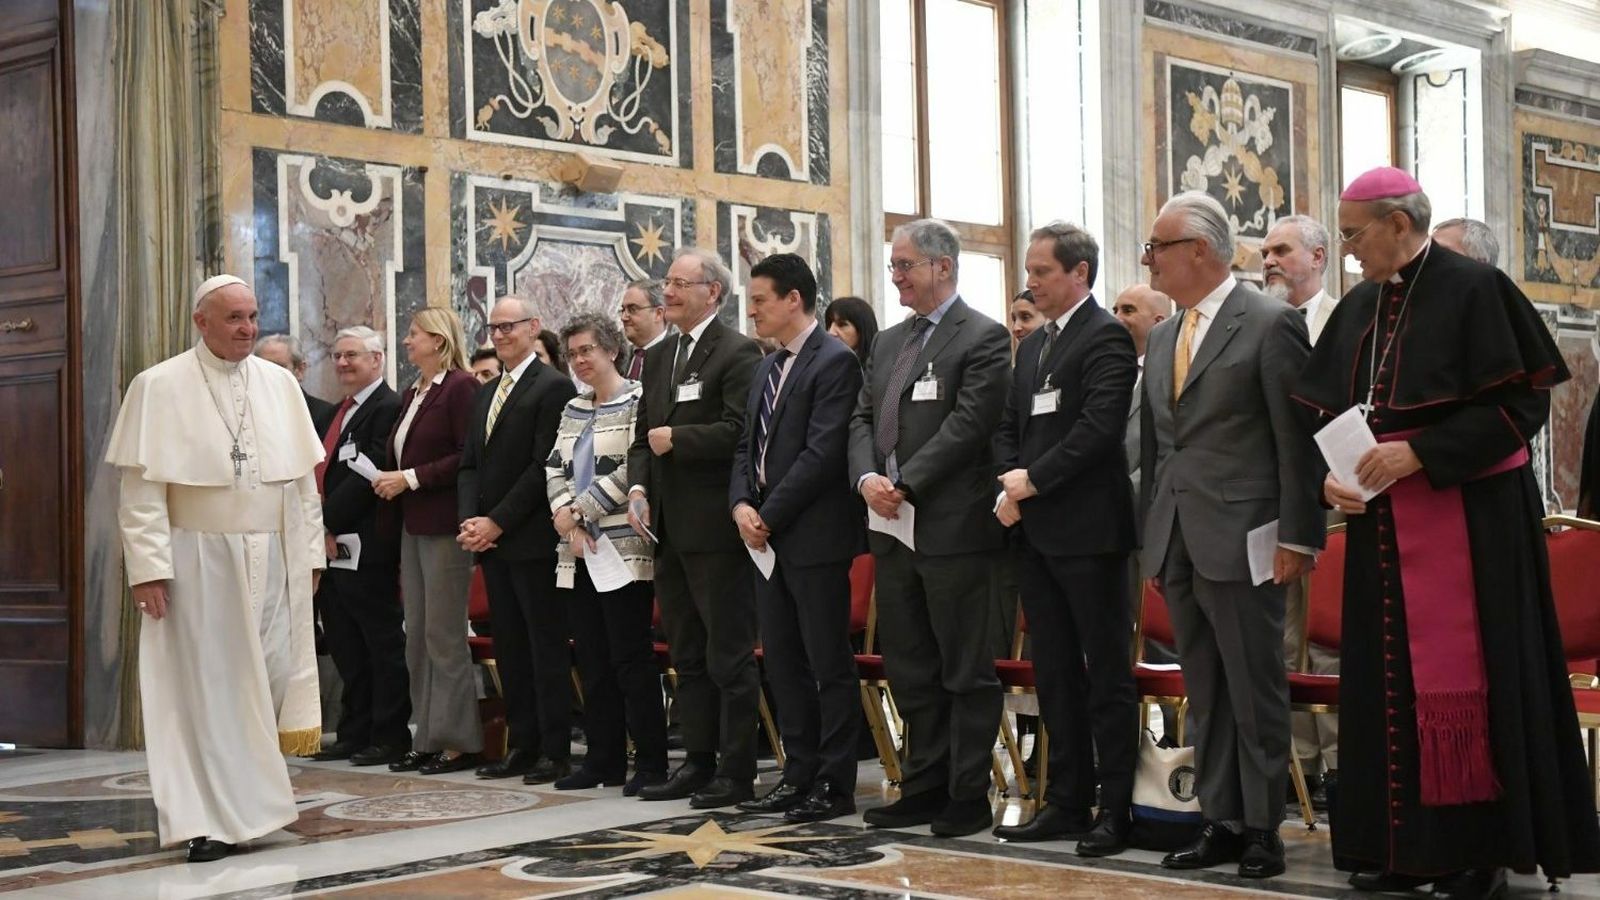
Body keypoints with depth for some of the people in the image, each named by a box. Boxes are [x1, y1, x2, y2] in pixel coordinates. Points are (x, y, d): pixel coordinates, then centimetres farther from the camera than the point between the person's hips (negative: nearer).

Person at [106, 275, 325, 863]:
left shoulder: (280, 384, 8)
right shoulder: (159, 387, -4)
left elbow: (303, 478, 11)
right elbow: (142, 488, -7)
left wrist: (310, 552, 6)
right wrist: (148, 566, -13)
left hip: (272, 560, 4)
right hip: (197, 562, -4)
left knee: (272, 676, 4)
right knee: (206, 685, -1)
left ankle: (248, 802, 21)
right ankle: (212, 820, 5)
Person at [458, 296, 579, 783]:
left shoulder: (553, 387, -8)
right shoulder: (485, 394, 18)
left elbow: (544, 465, -15)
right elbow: (469, 464, 16)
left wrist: (497, 522, -14)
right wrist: (469, 520, 0)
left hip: (532, 539, -8)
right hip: (491, 541, 8)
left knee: (547, 647, -3)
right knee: (509, 648, 10)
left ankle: (555, 751, 1)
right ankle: (521, 745, 16)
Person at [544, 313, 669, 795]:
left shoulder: (636, 401, -5)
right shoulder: (573, 409, 18)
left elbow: (632, 469, -14)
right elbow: (555, 469, 12)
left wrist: (579, 510, -11)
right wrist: (566, 517, -6)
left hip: (624, 549, -7)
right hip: (578, 553, 7)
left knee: (631, 658, -6)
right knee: (592, 660, 9)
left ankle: (650, 763, 0)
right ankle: (603, 759, 16)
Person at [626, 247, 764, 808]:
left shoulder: (737, 353, -9)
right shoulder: (658, 358, 16)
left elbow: (738, 430, -20)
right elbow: (643, 435, 17)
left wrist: (675, 440, -14)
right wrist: (638, 488, 0)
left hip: (715, 529, -8)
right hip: (668, 528, 8)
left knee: (730, 656, -1)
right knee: (688, 656, 14)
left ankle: (737, 772, 5)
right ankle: (699, 763, 22)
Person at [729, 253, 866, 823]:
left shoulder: (834, 361, -11)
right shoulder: (767, 370, 17)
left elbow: (823, 452, -18)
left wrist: (770, 516, -15)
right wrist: (741, 504, -1)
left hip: (815, 536, -9)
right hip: (768, 539, 9)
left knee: (829, 663, -2)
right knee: (783, 662, 12)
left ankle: (834, 785, 5)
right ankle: (799, 775, 21)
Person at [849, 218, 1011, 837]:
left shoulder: (983, 338, -6)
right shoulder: (888, 342, 18)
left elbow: (969, 425, -15)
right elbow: (862, 419, 14)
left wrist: (907, 485, -17)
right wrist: (866, 477, -6)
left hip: (952, 528, -8)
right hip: (892, 529, 8)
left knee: (966, 670, 0)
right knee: (909, 669, 13)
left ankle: (968, 797, 7)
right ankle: (924, 787, 22)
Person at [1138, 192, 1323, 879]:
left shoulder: (1271, 325, -7)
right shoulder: (1162, 338, 15)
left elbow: (1297, 441, -10)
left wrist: (1297, 537, -13)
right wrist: (1150, 535, 13)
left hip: (1241, 540, -7)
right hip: (1177, 543, 7)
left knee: (1255, 690, 0)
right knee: (1204, 692, 11)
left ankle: (1262, 829, 9)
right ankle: (1220, 822, 19)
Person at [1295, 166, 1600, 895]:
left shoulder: (1474, 289, -10)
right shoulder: (1359, 307, 11)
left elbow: (1521, 403, -14)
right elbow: (1332, 412, 14)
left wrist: (1421, 453, -20)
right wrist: (1330, 477, -6)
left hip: (1470, 519, -7)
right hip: (1382, 522, 7)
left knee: (1464, 676, -5)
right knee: (1390, 677, 8)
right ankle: (1404, 840, 16)